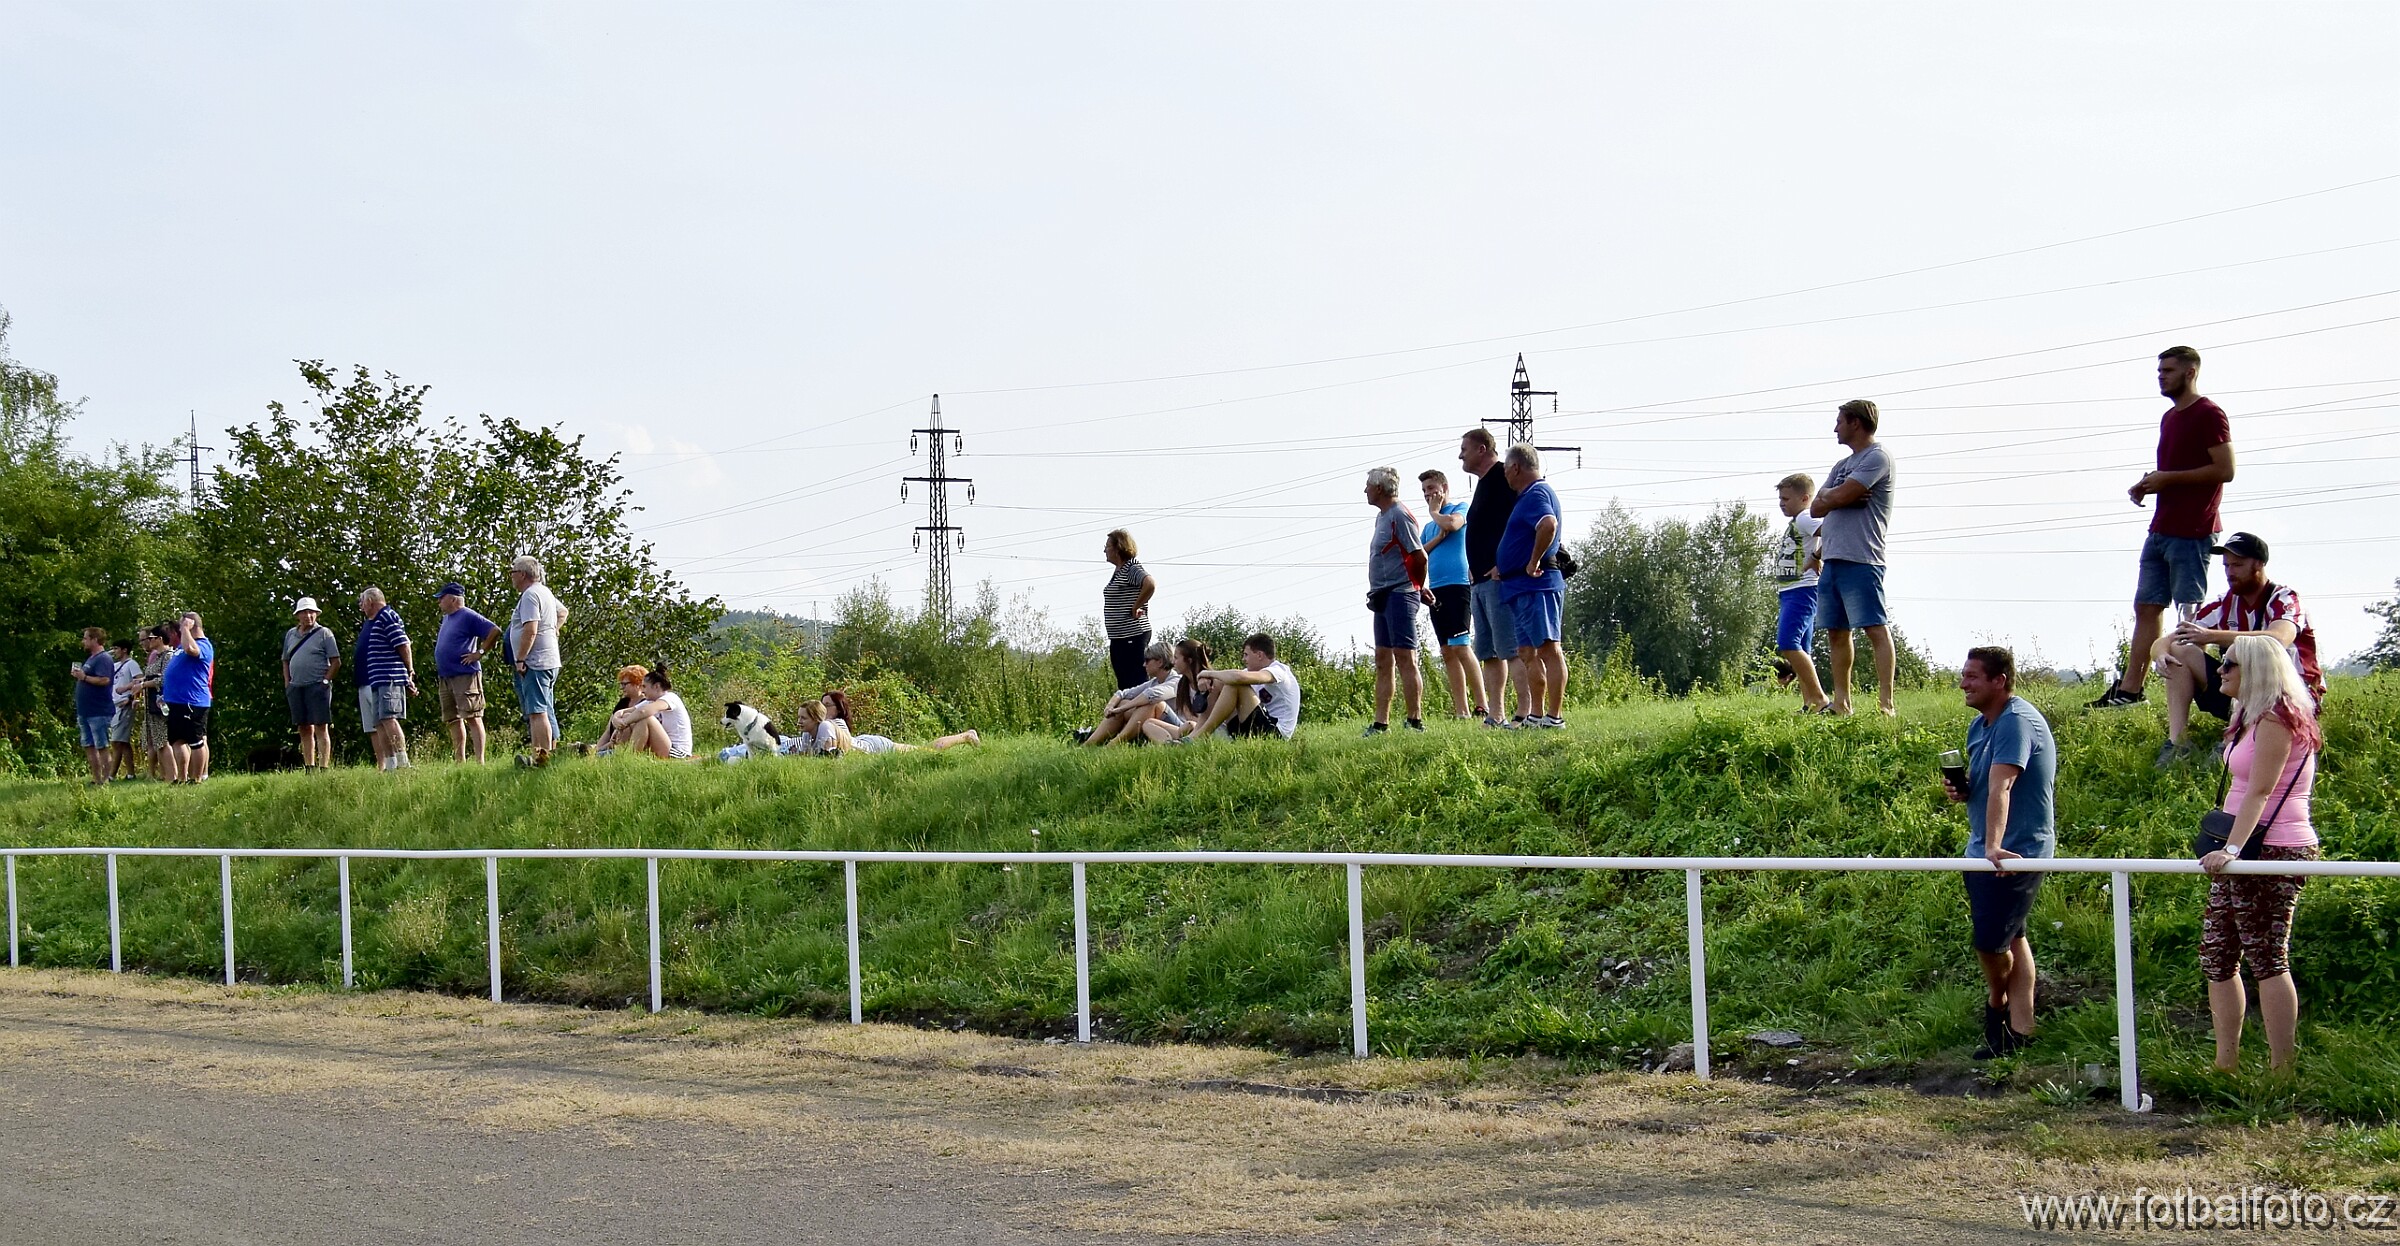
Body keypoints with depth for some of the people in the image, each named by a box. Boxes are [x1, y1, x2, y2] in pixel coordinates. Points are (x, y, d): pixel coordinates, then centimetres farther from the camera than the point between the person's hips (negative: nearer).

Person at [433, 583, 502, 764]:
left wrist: (480, 652, -15)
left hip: (465, 675, -9)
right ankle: (460, 761, 13)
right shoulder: (446, 619, 19)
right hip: (445, 677, 9)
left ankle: (480, 761, -14)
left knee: (472, 718, -11)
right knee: (453, 721, 9)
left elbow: (495, 631, -16)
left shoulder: (468, 616, -9)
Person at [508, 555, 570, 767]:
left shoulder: (530, 595, -13)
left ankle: (542, 757, -19)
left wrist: (520, 659, -18)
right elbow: (563, 612, 38)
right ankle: (550, 753, 15)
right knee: (546, 712, 13)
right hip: (550, 662, 11)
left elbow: (530, 630, -22)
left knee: (537, 711, -14)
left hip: (535, 662, -11)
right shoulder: (545, 592, 19)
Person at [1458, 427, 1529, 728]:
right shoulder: (1484, 484, 22)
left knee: (1511, 649, -13)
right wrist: (1475, 568, 19)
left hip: (1499, 578, -11)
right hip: (1481, 581, 11)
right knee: (1488, 653, 8)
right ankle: (1495, 716, 9)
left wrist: (1501, 567, -22)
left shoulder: (1503, 478, -9)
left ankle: (1525, 713, -16)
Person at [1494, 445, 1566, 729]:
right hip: (1520, 588, 11)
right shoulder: (1529, 495, 22)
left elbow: (1549, 525, -32)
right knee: (1528, 653, 12)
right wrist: (1502, 567, 14)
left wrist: (1534, 562, -23)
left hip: (1536, 586, -11)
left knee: (1549, 650, -11)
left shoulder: (1537, 494, -11)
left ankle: (1555, 716, -14)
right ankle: (1535, 716, 16)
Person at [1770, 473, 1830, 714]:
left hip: (1802, 590, -11)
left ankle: (1819, 699, -20)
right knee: (1798, 650, 8)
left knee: (1788, 644, -19)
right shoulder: (1794, 523, 20)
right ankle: (1809, 704, 7)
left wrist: (1816, 558, -20)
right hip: (1788, 592, 11)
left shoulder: (1804, 519, -10)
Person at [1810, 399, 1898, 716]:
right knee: (1836, 632, 9)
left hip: (1860, 559, -9)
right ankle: (1840, 704, 14)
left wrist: (1829, 498, 7)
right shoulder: (1842, 465, 23)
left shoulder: (1878, 457, -4)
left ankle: (1885, 702, -17)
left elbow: (1840, 497, -14)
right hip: (1831, 560, 9)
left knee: (1876, 629, -11)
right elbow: (1816, 508, 15)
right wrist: (1841, 498, -2)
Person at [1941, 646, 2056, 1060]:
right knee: (2011, 937, 13)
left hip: (2016, 853, -9)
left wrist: (1994, 846, -41)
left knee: (1992, 940, -5)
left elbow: (2000, 786, -32)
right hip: (1984, 853, 9)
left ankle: (1997, 1003, 22)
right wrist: (1960, 790, 0)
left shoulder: (2017, 722, -20)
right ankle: (2019, 1027, 19)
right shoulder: (1980, 726, 12)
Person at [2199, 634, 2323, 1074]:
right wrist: (2227, 850, 14)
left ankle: (2281, 1071, -4)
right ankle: (2226, 1063, 14)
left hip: (2273, 852, -10)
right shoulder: (2251, 717, 16)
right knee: (2217, 956, 9)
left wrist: (2233, 849, -29)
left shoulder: (2276, 720, -13)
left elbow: (2259, 793, -21)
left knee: (2267, 959, -8)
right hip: (2248, 852, 10)